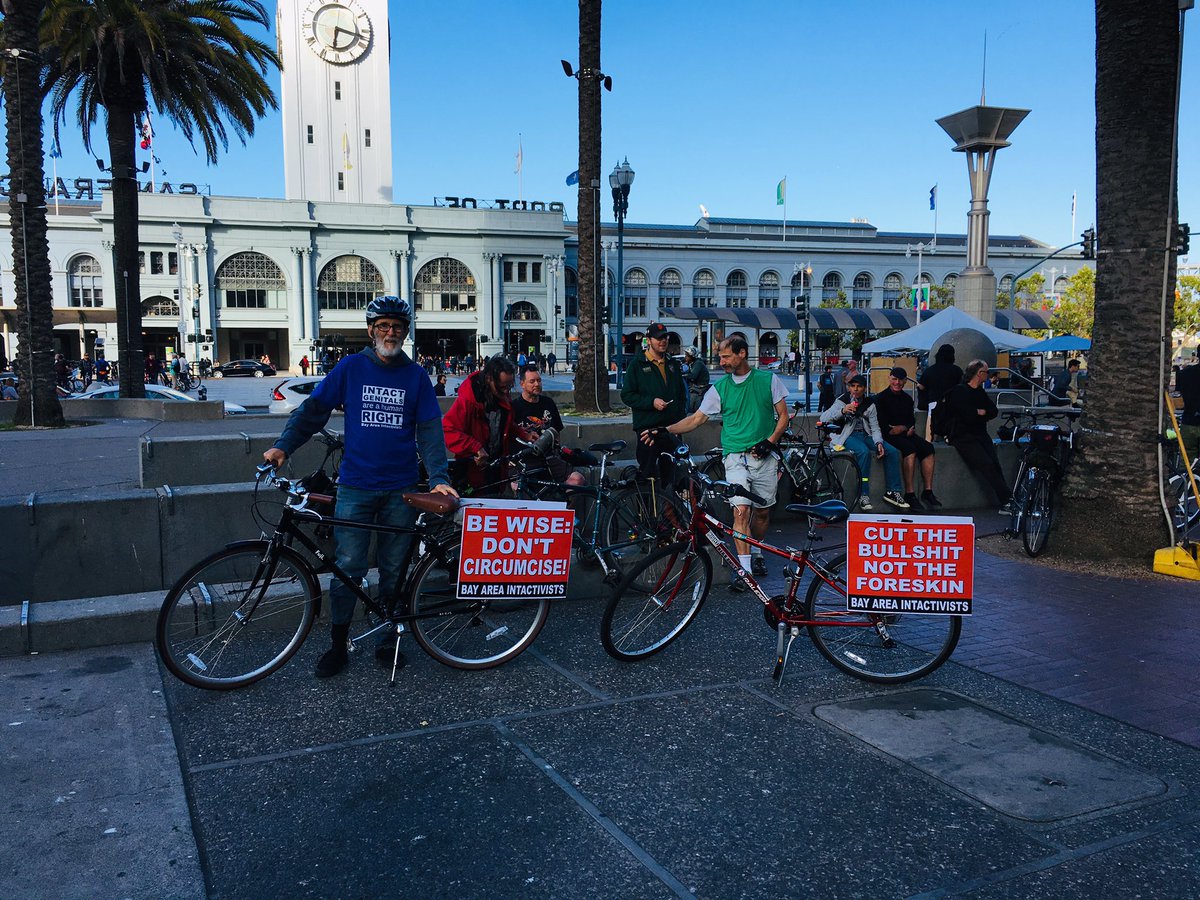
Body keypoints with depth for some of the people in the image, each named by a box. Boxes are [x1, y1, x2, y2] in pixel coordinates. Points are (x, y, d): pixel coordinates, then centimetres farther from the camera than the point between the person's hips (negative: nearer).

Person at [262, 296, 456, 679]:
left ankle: (386, 640, 23)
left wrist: (439, 477, -11)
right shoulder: (351, 367, 3)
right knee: (348, 568, -3)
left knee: (393, 569, 8)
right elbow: (313, 410, 5)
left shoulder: (416, 376, 5)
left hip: (401, 489, 1)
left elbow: (429, 431, 1)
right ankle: (338, 644, 13)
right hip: (356, 486, -1)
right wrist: (283, 446, -6)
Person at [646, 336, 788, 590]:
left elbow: (783, 416, 5)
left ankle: (757, 554, 34)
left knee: (762, 511, 10)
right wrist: (665, 430, -8)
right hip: (735, 457, 0)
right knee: (741, 510, -14)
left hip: (764, 456, 0)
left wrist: (769, 442, -10)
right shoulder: (720, 388, 5)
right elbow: (696, 419, 4)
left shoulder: (768, 379, 2)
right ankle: (744, 568, -12)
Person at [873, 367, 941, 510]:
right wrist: (906, 428, -9)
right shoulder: (881, 398, -1)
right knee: (910, 449, -33)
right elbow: (881, 426, -9)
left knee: (928, 448, -20)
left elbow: (912, 422, 18)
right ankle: (909, 494, -32)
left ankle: (928, 491, -20)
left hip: (906, 434, 6)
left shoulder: (907, 399, 18)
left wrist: (902, 428, -4)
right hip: (889, 436, -6)